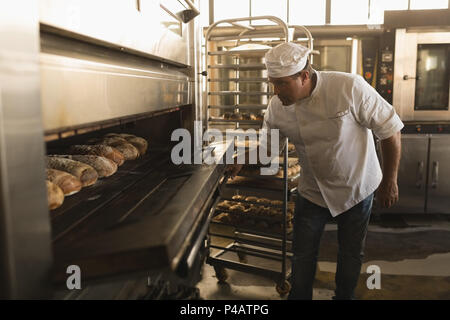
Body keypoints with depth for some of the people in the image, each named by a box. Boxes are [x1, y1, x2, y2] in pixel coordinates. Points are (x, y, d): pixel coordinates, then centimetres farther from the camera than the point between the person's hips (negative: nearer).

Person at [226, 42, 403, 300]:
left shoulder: (349, 87, -27)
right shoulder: (277, 107, -14)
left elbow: (390, 130, -18)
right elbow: (266, 141, 4)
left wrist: (389, 181, -11)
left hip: (357, 187, -2)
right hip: (313, 191, 2)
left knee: (352, 252, 15)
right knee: (303, 253, 9)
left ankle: (344, 296, 42)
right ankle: (299, 296, 34)